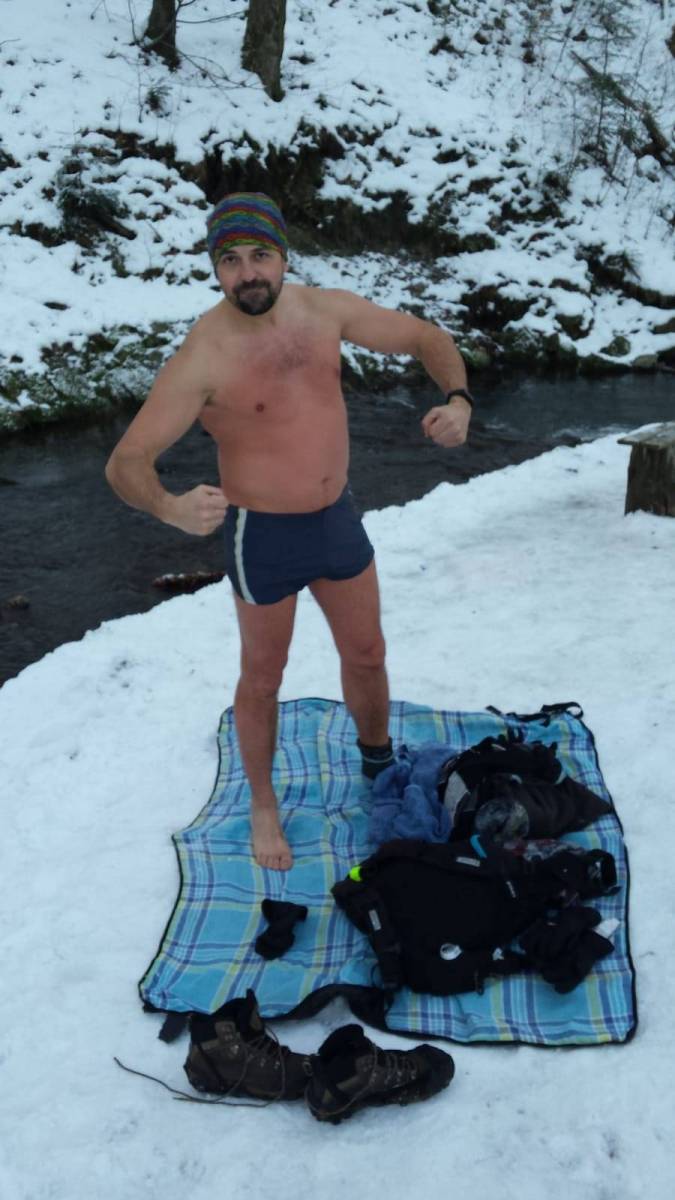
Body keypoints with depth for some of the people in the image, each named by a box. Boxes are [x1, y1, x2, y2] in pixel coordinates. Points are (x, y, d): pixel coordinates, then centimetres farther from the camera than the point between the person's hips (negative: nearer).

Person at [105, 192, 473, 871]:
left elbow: (427, 339, 5)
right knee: (262, 680, 12)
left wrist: (457, 398, -16)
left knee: (366, 654, 20)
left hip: (338, 518, 5)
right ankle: (263, 804, 35)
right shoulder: (202, 357, -21)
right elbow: (125, 463, -23)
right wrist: (171, 509, -44)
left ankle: (379, 762, 48)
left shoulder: (328, 310, -6)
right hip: (262, 536, -5)